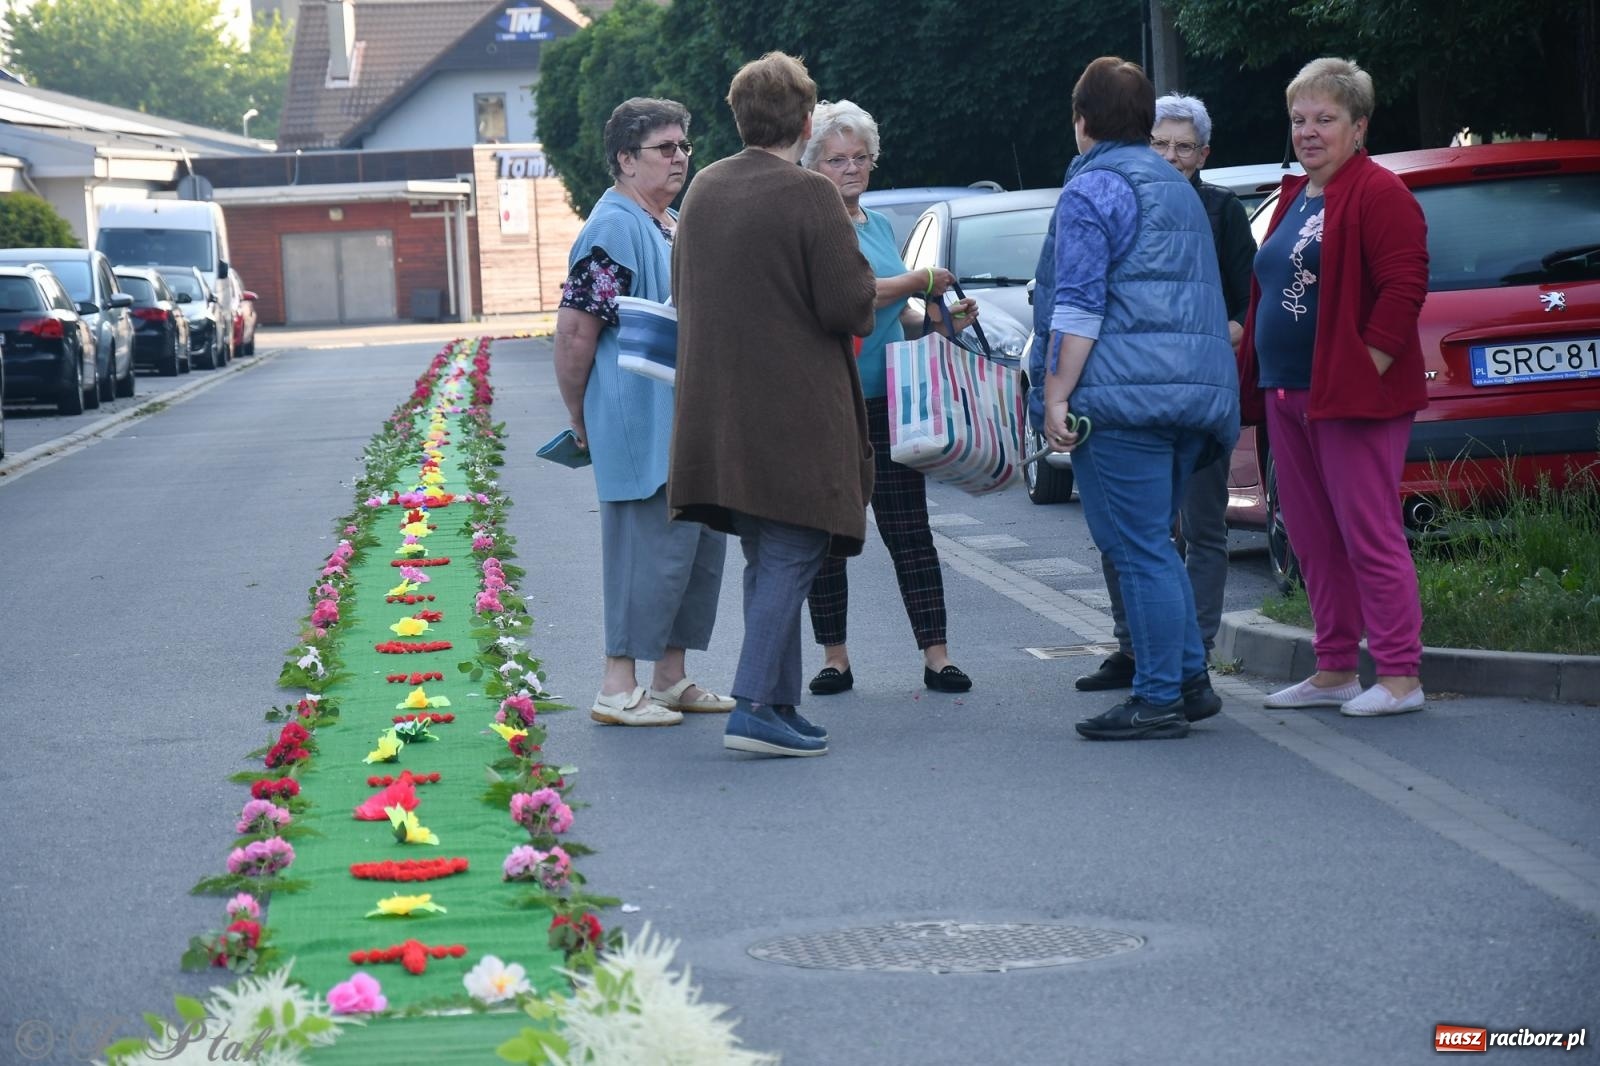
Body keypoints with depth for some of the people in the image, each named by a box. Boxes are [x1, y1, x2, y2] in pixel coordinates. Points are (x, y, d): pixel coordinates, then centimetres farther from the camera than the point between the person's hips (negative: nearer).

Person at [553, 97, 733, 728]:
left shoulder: (674, 226, 16)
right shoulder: (615, 228, -15)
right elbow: (575, 329, -18)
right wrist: (580, 418, -11)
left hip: (689, 424, 10)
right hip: (640, 427, -10)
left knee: (701, 545, 12)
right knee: (652, 548, -8)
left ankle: (671, 679, 21)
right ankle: (618, 689, -2)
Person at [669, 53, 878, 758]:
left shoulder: (704, 189, 8)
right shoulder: (809, 196, -15)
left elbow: (683, 293, 18)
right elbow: (849, 305, -16)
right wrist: (865, 298, 5)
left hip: (719, 415, 7)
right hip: (795, 418, -7)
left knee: (767, 561, 16)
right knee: (789, 558, -4)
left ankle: (780, 700, 19)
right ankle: (756, 707, -11)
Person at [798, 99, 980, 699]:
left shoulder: (878, 225, 18)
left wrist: (943, 318, 7)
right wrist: (923, 281, -7)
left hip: (887, 401, 6)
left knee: (909, 530, 1)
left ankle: (936, 655, 0)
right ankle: (834, 656, 12)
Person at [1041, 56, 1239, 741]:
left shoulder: (1092, 188, -5)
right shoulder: (1179, 189, 22)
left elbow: (1079, 306, -14)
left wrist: (1056, 397, -15)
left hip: (1125, 393, -9)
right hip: (1201, 391, 9)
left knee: (1137, 549, -5)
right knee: (1152, 543, 18)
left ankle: (1158, 700, -4)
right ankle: (1190, 679, 18)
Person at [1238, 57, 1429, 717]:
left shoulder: (1377, 194, -9)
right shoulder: (1294, 199, 19)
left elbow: (1404, 288, -17)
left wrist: (1364, 370, -19)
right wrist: (1257, 378, 16)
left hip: (1351, 396, -9)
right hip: (1288, 393, 9)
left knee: (1368, 537, -9)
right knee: (1313, 540, 11)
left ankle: (1399, 678, -5)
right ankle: (1334, 672, 18)